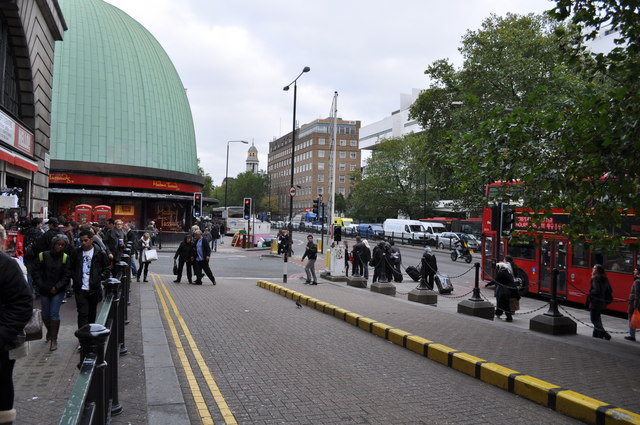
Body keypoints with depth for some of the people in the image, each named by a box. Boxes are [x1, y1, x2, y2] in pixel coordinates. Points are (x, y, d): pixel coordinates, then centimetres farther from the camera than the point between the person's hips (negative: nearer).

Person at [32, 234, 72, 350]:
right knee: (45, 314, 10)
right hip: (44, 291, 2)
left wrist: (57, 287, -11)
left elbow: (67, 276, -3)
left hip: (58, 291, -1)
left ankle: (54, 339, -1)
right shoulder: (43, 256, -1)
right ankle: (49, 331, 38)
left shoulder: (65, 258, -1)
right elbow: (36, 272, 2)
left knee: (54, 314, -8)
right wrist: (41, 286, -8)